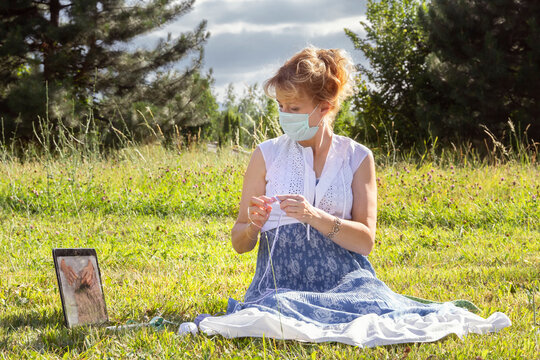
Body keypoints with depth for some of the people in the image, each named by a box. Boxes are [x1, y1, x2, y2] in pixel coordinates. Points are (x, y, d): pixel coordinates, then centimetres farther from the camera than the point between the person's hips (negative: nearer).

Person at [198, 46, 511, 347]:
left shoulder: (357, 158, 9)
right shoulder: (267, 156, 8)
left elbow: (366, 240, 0)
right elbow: (240, 243, 10)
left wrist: (316, 217, -18)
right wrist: (253, 225, -15)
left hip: (345, 280, 0)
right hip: (282, 285, 0)